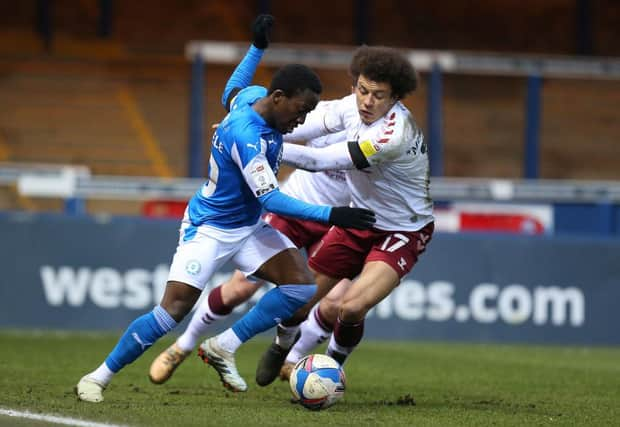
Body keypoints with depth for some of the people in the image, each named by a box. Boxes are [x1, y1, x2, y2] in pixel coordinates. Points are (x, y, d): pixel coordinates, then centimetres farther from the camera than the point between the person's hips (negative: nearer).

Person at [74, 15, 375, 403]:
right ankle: (98, 378, 1)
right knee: (173, 311, -15)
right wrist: (329, 215, -37)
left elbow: (231, 90, 20)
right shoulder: (246, 136, -32)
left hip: (249, 229, 9)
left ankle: (225, 349, 1)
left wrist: (258, 48, 27)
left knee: (302, 286, -9)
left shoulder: (254, 95, -6)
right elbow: (270, 198, -34)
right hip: (210, 229, -9)